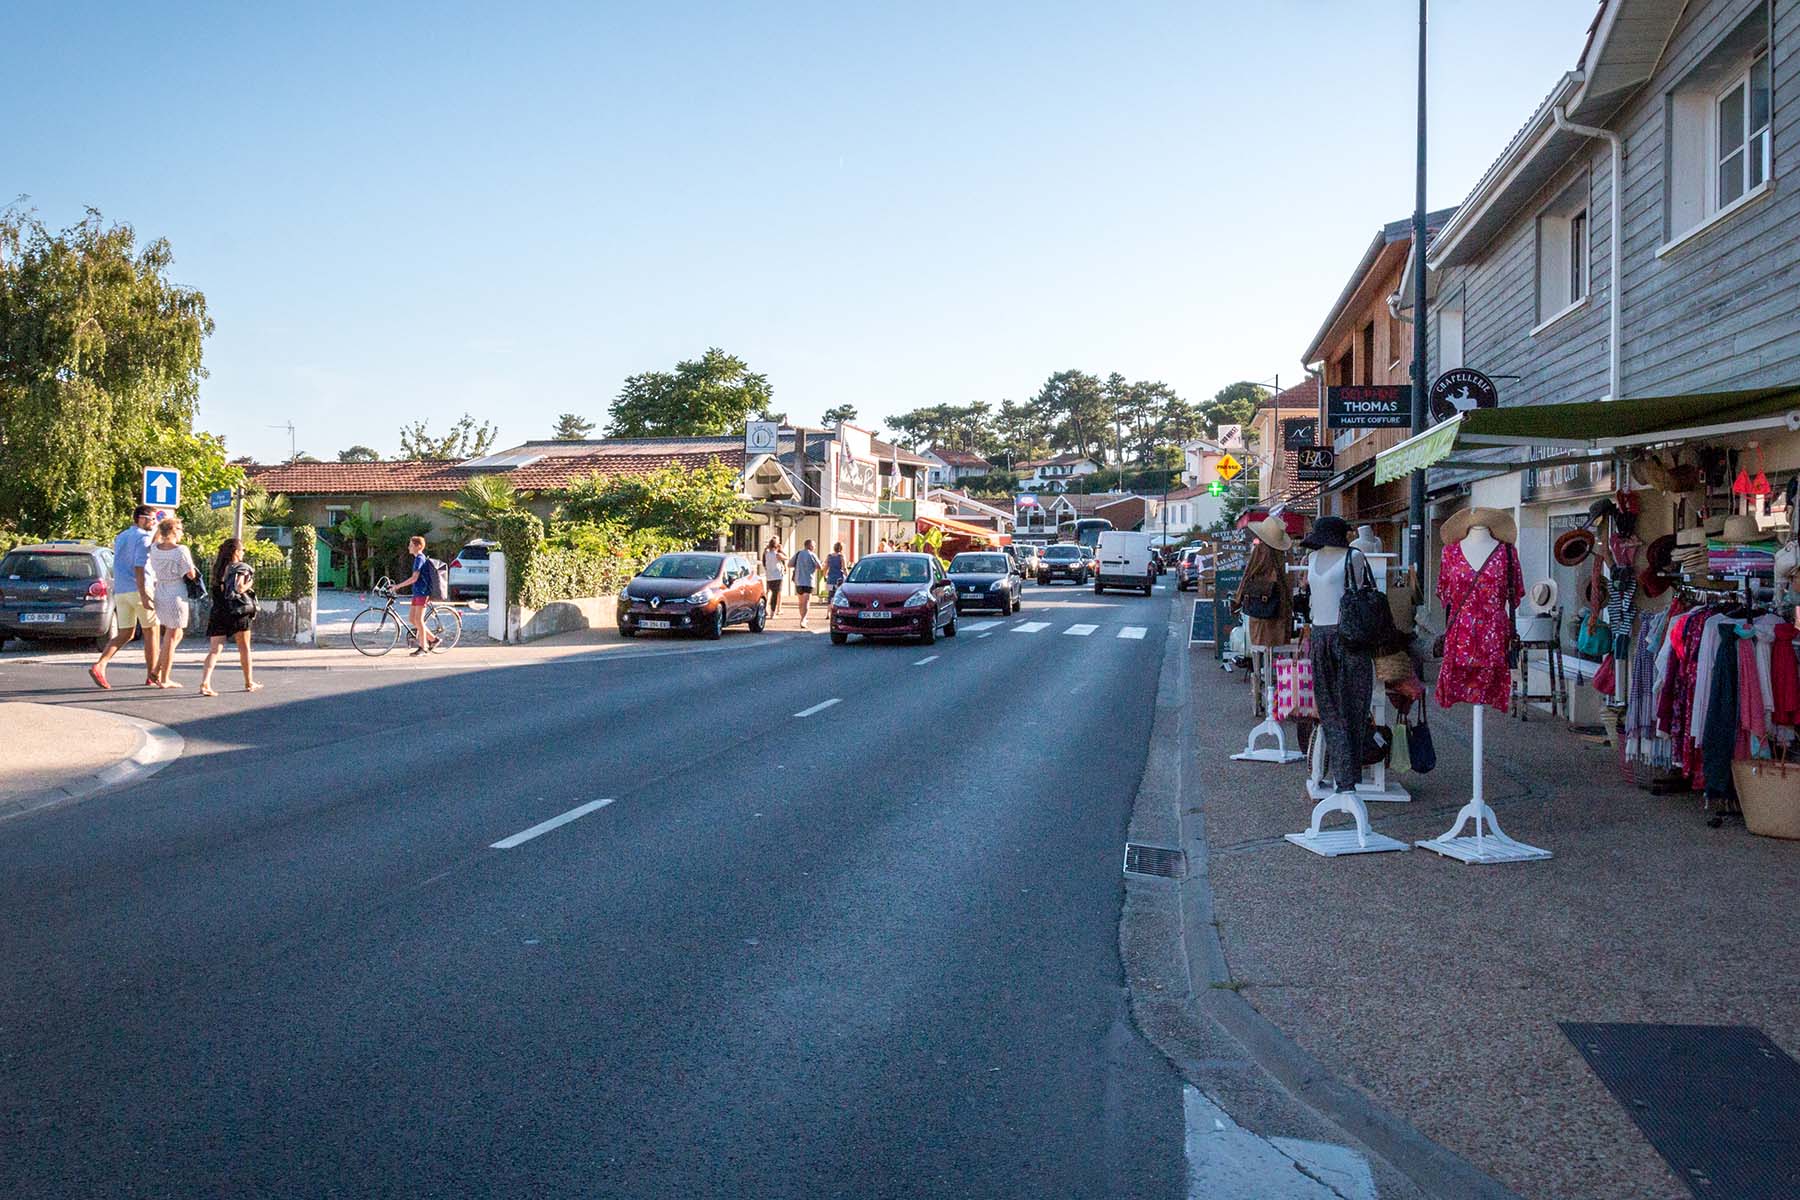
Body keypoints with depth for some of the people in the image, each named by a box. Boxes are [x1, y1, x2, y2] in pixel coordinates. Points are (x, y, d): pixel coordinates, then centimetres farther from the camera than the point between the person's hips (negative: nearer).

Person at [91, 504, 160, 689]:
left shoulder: (120, 537, 18)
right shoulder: (143, 537, -8)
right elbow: (139, 567, -19)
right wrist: (144, 595, -23)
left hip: (120, 591, 7)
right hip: (138, 589, -7)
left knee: (125, 634, 9)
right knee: (151, 632, 5)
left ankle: (99, 666, -11)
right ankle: (152, 676, 9)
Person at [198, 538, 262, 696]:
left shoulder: (218, 567, 13)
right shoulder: (240, 568, -5)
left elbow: (216, 587, 15)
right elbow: (239, 588, -18)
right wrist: (249, 584, 2)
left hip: (218, 612, 5)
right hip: (237, 611, -5)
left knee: (214, 650, -1)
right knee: (244, 647, 11)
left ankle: (205, 683, -17)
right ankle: (249, 683, 21)